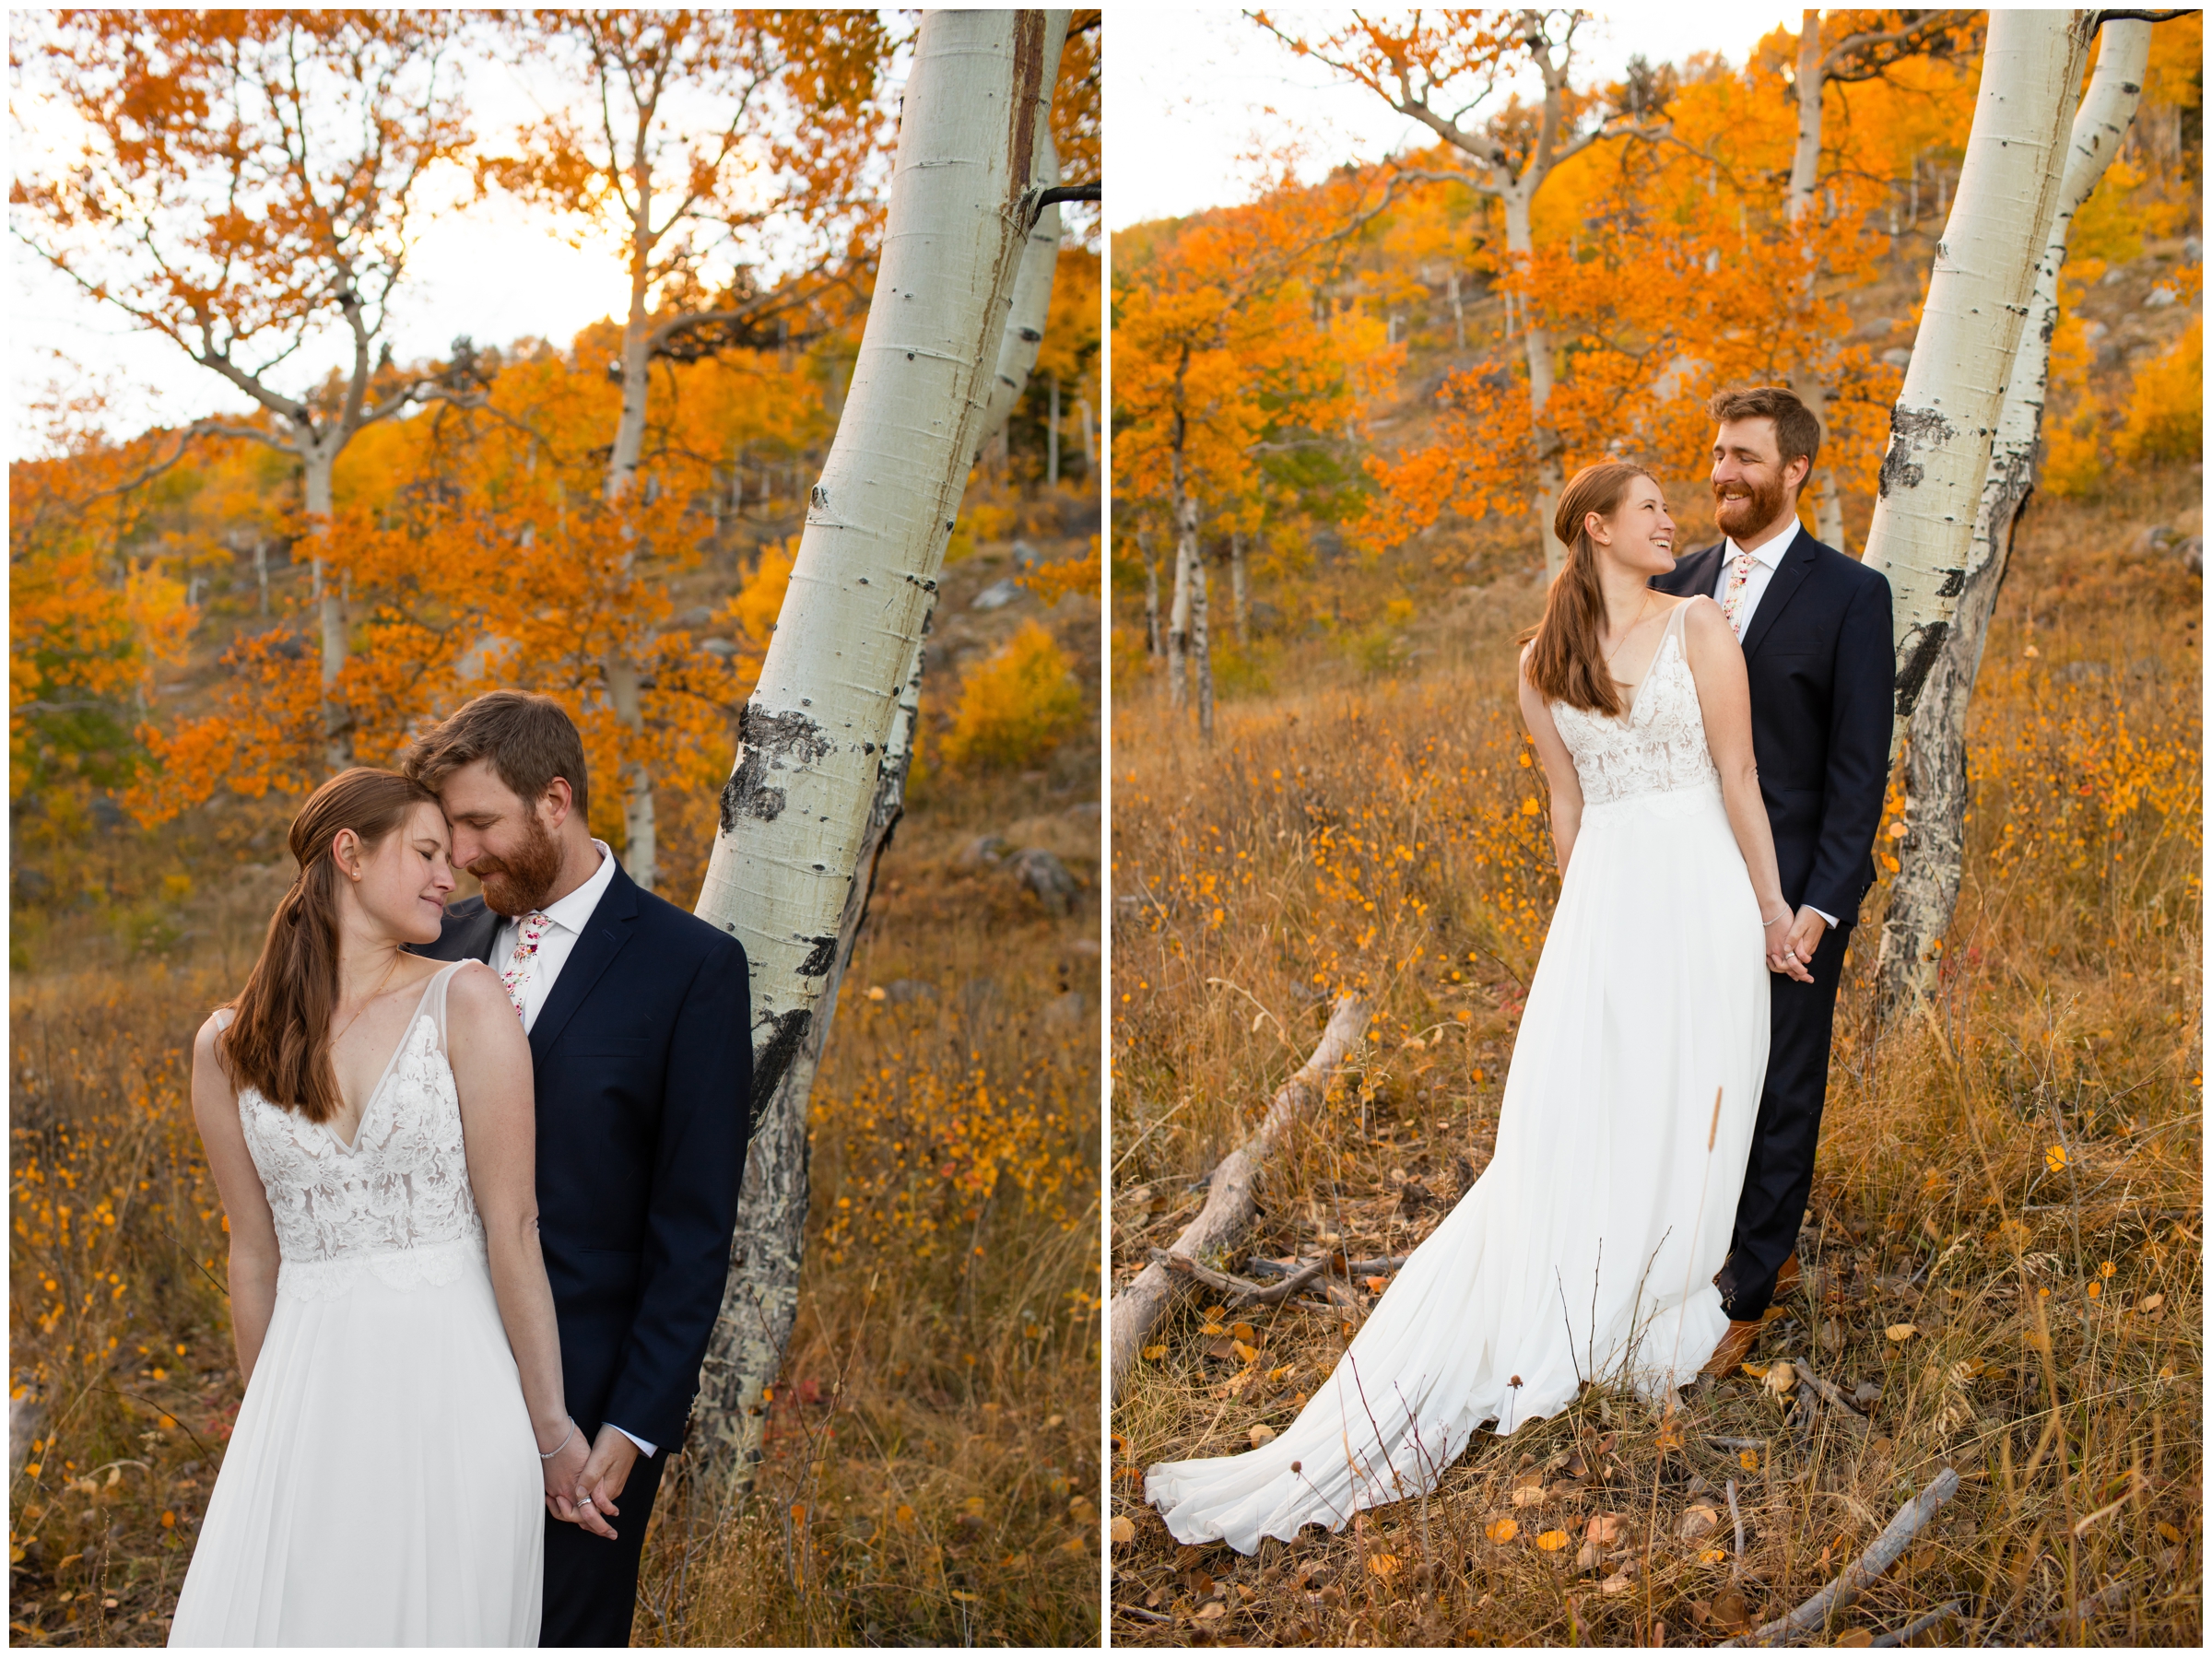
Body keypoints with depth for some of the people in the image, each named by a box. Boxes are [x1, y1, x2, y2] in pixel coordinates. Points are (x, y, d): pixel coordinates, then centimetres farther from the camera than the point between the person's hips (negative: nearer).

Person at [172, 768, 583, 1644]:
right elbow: (255, 1256, 11)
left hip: (449, 1379, -2)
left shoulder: (465, 1003, -3)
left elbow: (511, 1228, -6)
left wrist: (550, 1427, -5)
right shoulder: (226, 1047, 5)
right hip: (310, 1393, 2)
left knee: (432, 1623, 4)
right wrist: (271, 1427, 15)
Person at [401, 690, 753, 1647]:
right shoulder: (448, 940, 8)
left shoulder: (692, 966, -8)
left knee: (565, 1633, 5)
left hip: (581, 1403, -4)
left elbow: (696, 1231, -9)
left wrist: (636, 1428, -12)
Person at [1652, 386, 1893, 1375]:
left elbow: (1860, 766, -8)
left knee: (1779, 1096, 2)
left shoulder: (1850, 596, -6)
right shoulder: (1678, 587, 8)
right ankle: (1765, 1249, 30)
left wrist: (1820, 905, -14)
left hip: (1792, 892, -5)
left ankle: (1745, 1301, 11)